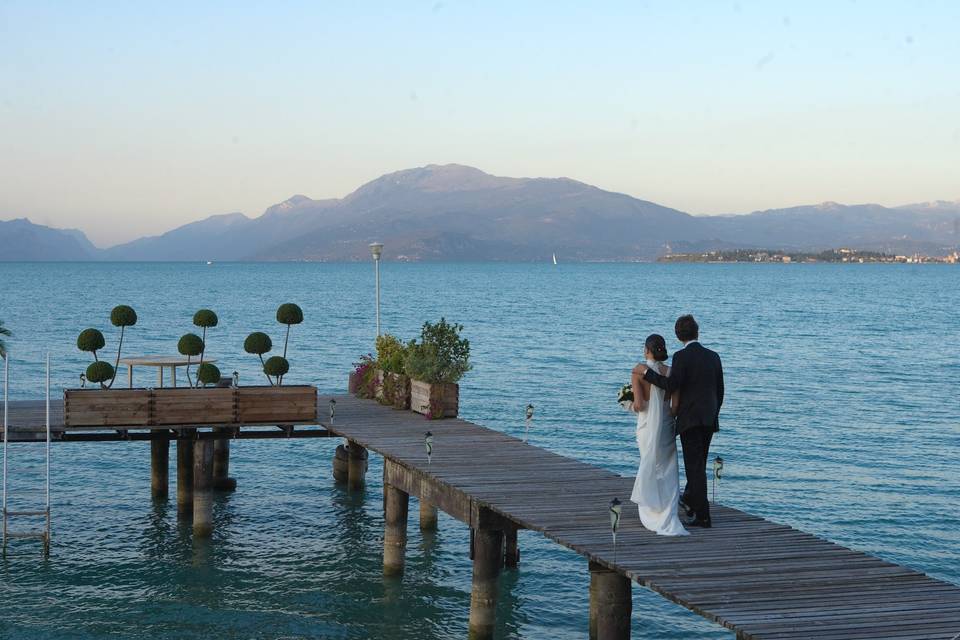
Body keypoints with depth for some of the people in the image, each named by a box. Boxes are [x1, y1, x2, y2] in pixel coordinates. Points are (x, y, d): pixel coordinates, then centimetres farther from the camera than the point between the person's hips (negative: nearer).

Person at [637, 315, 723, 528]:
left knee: (695, 466, -4)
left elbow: (671, 385, -19)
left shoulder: (681, 357, -11)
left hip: (690, 419, -6)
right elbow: (720, 391, 12)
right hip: (709, 419, 6)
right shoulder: (713, 356, 8)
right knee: (699, 464, 20)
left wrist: (647, 372, -9)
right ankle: (689, 500, 38)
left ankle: (702, 516, -5)